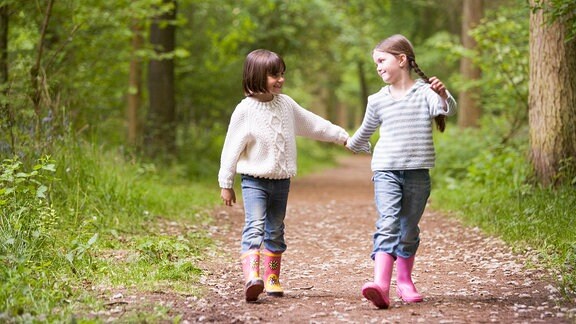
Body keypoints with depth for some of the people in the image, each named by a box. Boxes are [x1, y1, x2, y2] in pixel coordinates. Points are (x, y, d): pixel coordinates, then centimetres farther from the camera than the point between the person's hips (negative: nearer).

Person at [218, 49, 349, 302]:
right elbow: (232, 148, -8)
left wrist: (342, 136, 18)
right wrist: (226, 184, -7)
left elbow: (313, 124, 16)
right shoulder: (245, 110, -10)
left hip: (281, 180, 5)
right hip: (254, 180, -5)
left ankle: (272, 279, 21)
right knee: (254, 227, -19)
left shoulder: (286, 104, 5)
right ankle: (252, 277, -32)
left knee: (275, 232, 12)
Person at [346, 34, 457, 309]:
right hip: (386, 171, 1)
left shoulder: (424, 92, -2)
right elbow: (366, 130, 28)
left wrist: (443, 95, -40)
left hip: (418, 173, -1)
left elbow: (448, 110, -20)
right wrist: (351, 145, 42)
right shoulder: (378, 101, 9)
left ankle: (404, 281, 28)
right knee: (387, 225, -17)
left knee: (409, 231, 11)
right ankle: (381, 284, -30)